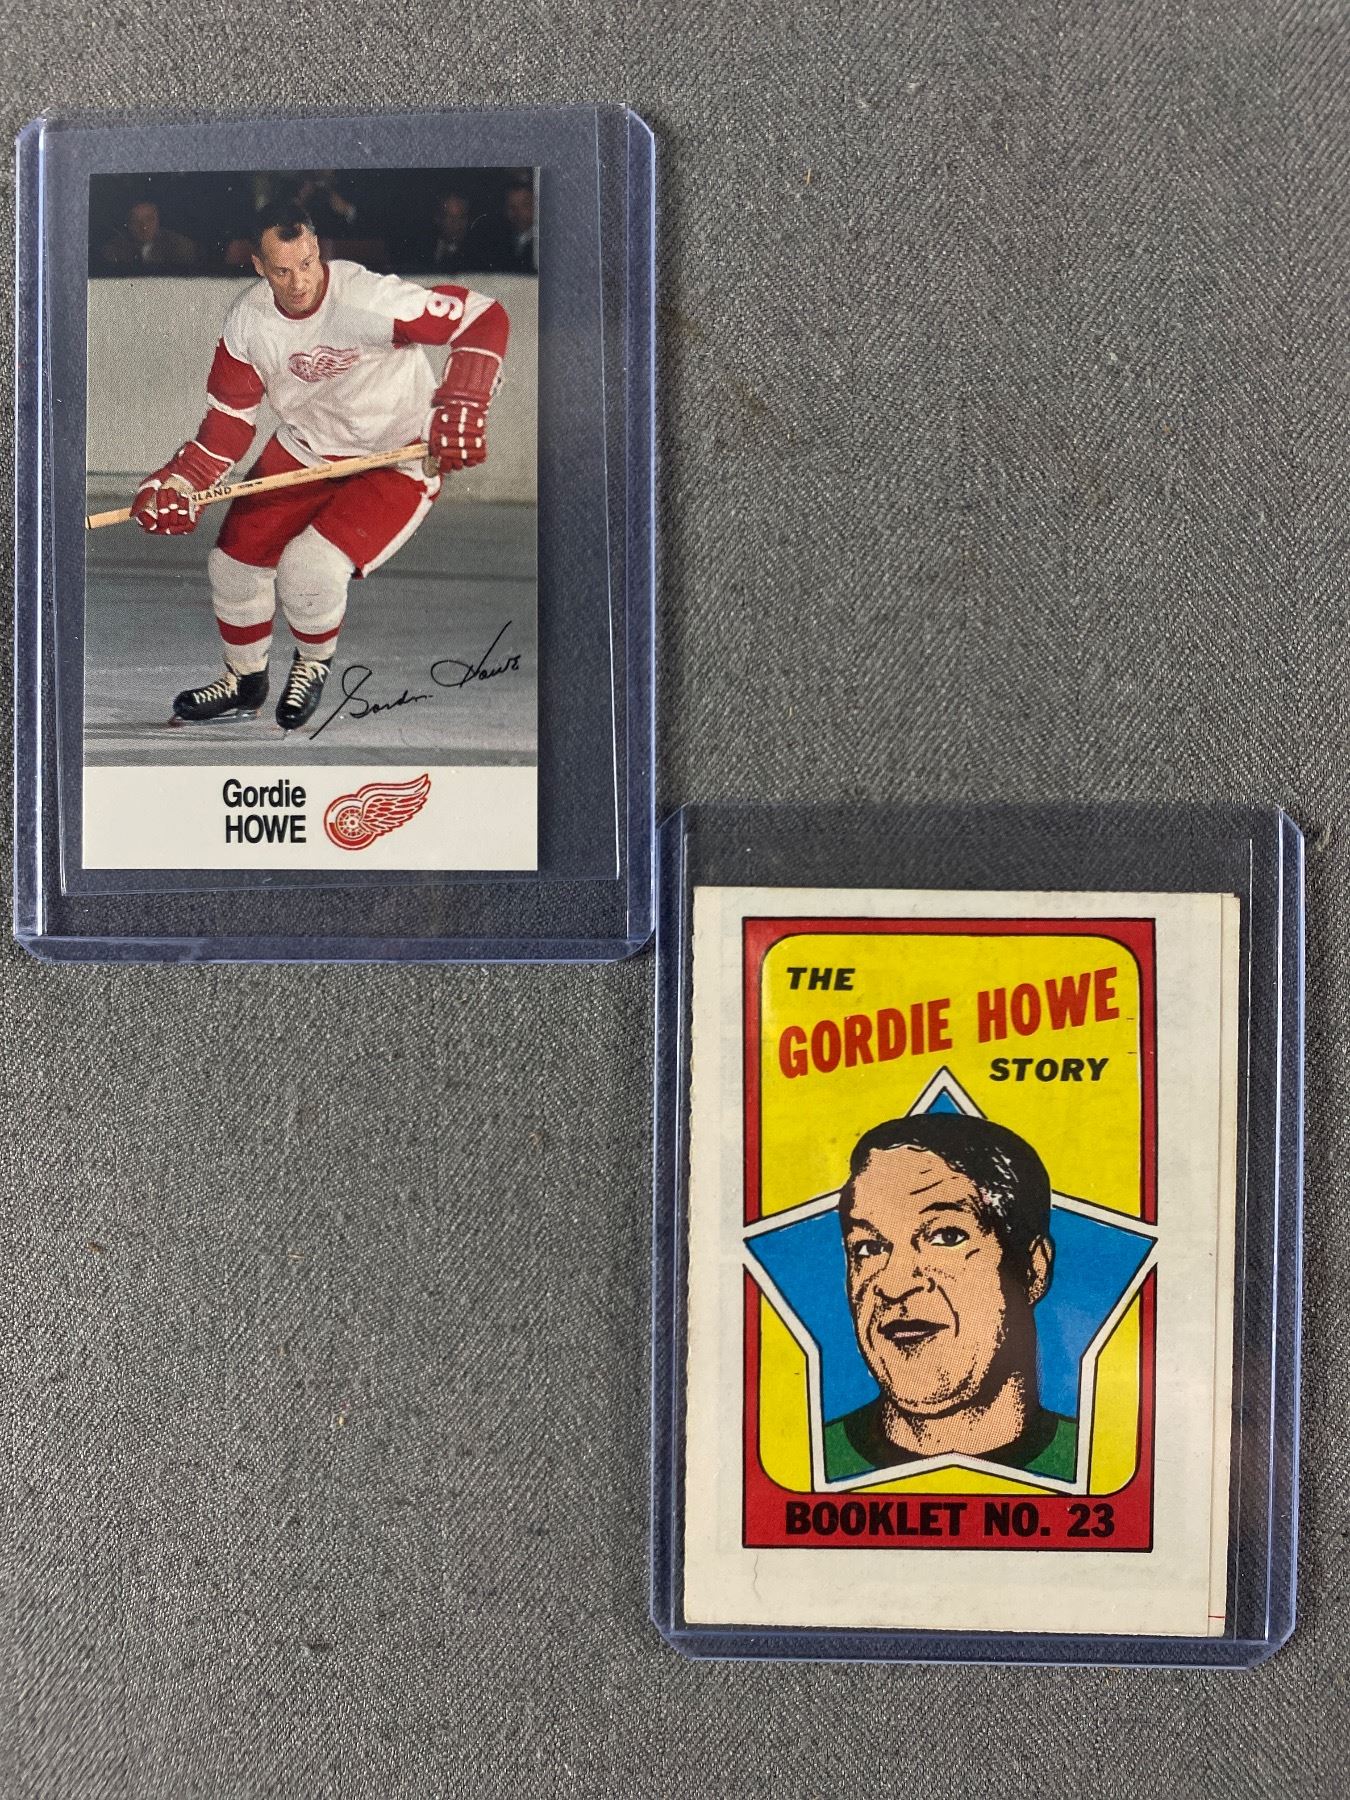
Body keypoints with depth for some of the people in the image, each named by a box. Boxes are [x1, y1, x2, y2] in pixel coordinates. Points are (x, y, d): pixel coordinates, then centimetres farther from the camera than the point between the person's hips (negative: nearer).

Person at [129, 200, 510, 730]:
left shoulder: (368, 299, -28)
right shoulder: (247, 319, -9)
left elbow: (485, 318, -27)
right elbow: (230, 416, -1)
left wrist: (461, 408, -39)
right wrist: (180, 481, -16)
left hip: (397, 458, -6)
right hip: (303, 449, 6)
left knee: (308, 569, -23)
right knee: (234, 560, 6)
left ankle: (314, 662, 13)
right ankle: (244, 683, 34)